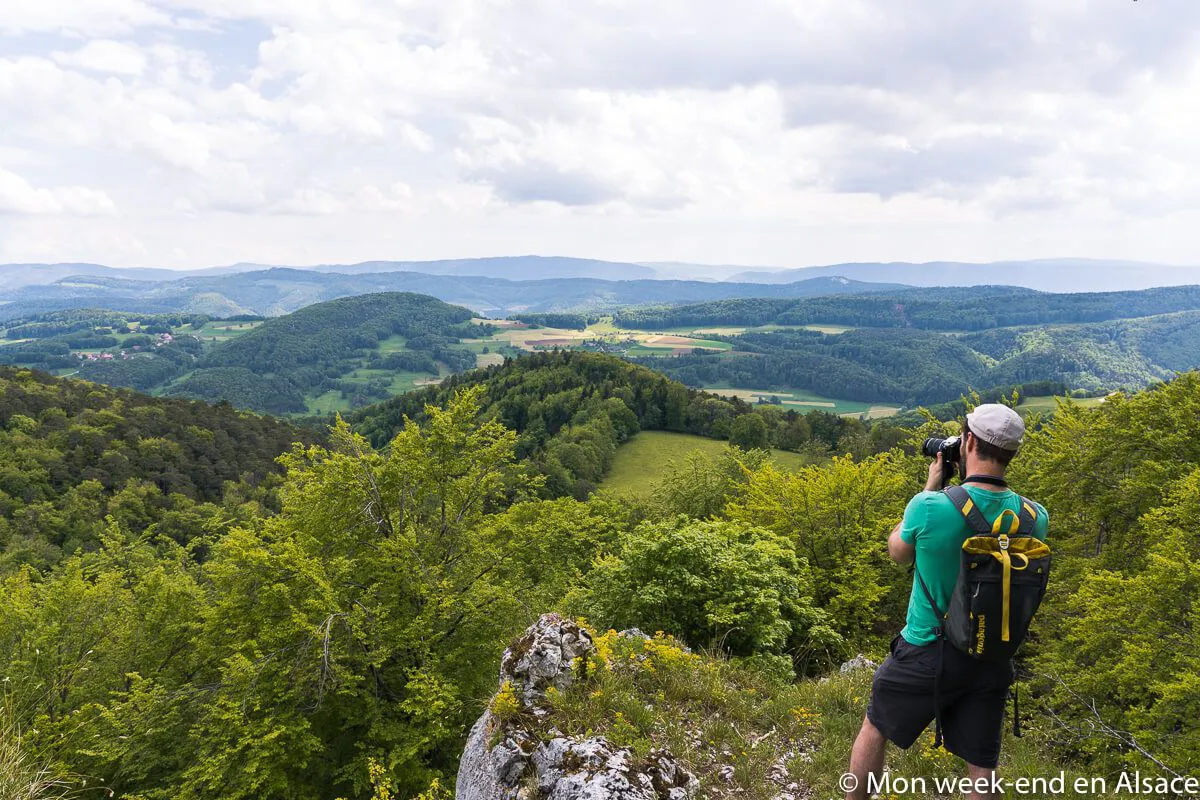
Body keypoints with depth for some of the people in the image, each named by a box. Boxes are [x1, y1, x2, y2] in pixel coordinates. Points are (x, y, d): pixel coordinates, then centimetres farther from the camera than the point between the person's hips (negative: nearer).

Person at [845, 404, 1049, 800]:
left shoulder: (930, 506, -23)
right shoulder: (1034, 517, -12)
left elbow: (898, 551, -1)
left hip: (927, 653, -3)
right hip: (992, 660, 3)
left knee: (874, 728, 20)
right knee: (982, 768, 14)